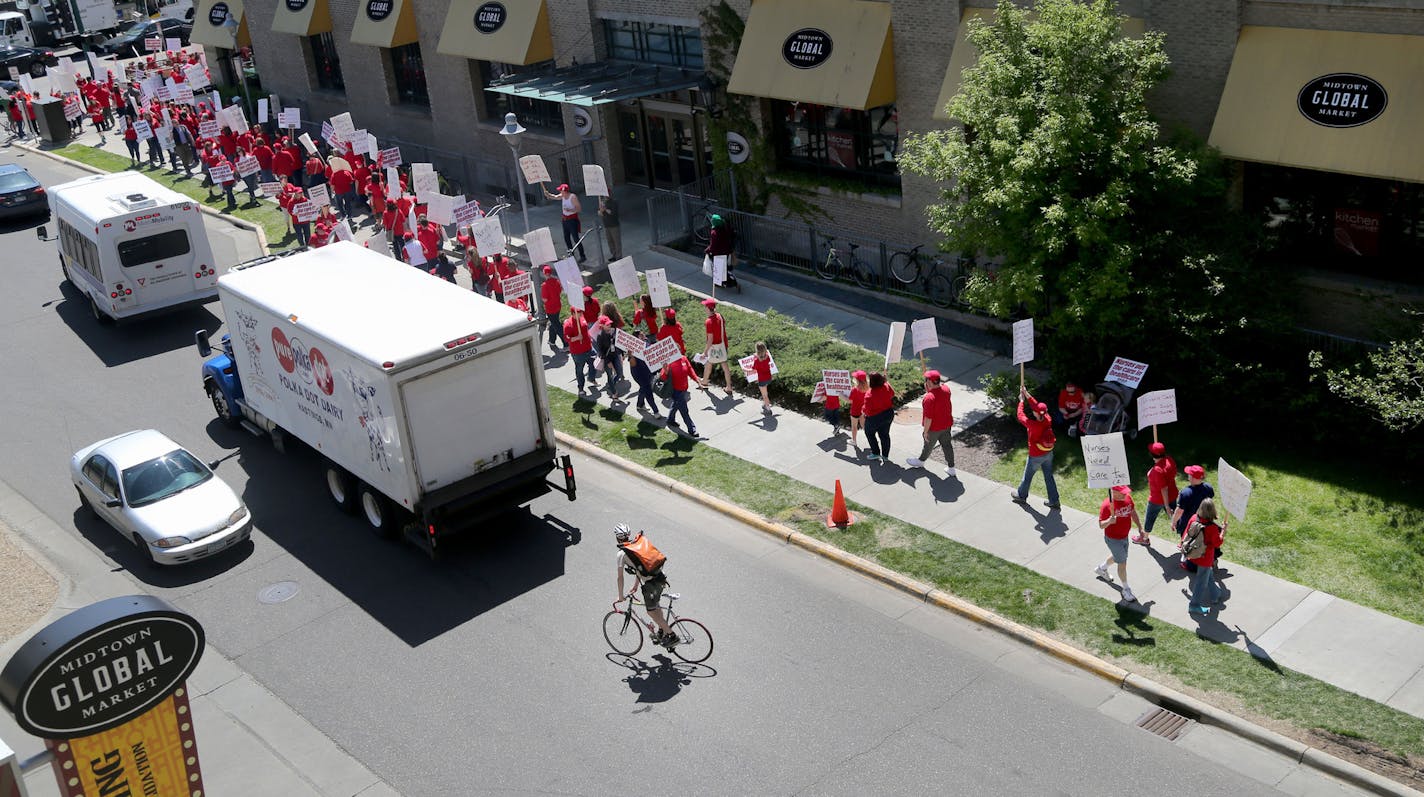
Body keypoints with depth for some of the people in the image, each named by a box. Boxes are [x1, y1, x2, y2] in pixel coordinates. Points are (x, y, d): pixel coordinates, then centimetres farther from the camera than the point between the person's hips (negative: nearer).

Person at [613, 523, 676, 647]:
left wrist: (620, 596, 12)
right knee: (656, 606, 27)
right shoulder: (639, 543, 14)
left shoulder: (622, 553, -5)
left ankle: (671, 636, 5)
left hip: (650, 584, -7)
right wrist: (635, 586, 32)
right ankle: (661, 631, 37)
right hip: (660, 578, 7)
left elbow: (620, 577, 0)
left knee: (651, 611, 7)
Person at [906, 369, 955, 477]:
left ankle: (921, 461, 45)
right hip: (947, 424, 6)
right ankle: (951, 469, 26)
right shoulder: (946, 389, -10)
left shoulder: (929, 397, -33)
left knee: (928, 445, 19)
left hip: (934, 428, -6)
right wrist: (928, 392, -5)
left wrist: (925, 431, -14)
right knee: (947, 445, 18)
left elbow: (928, 418, -28)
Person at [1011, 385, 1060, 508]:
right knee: (1049, 477, 18)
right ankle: (1054, 501, 27)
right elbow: (1036, 405, -4)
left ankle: (1021, 495, 42)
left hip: (1036, 456, -5)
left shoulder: (1033, 425, -33)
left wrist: (1021, 401, -6)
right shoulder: (1047, 420, -17)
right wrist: (1026, 394, 0)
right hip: (1048, 454, 5)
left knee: (1027, 476, 20)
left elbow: (1021, 416, -18)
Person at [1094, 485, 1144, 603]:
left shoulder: (1127, 498, -9)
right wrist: (1109, 521, -46)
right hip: (1113, 539, -7)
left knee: (1117, 556, 29)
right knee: (1122, 563, 4)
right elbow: (1101, 525, -25)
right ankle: (1126, 590, 22)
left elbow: (1133, 513, 9)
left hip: (1124, 536, 7)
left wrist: (1140, 528, 8)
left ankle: (1101, 569, 57)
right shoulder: (1107, 505, -30)